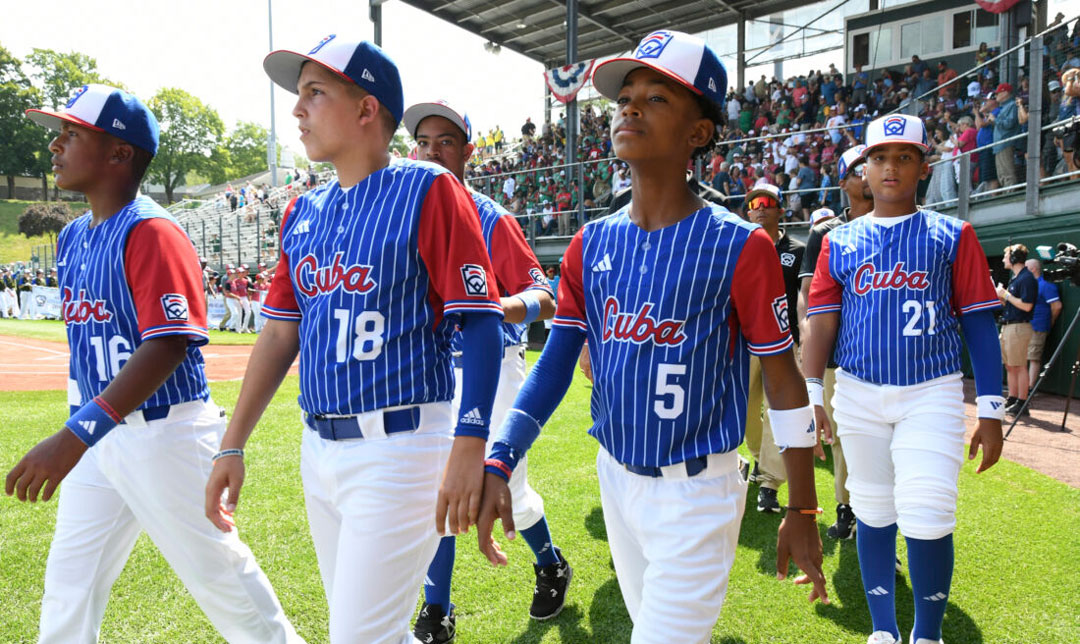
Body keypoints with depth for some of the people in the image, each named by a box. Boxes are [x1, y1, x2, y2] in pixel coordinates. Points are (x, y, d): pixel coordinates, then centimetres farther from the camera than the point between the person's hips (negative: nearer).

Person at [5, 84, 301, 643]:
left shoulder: (151, 232, -17)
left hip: (166, 435, -8)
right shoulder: (72, 238, 11)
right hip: (97, 437, 8)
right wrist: (74, 435, 19)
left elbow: (167, 346, -27)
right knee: (68, 582, 15)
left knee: (214, 567, 6)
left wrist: (77, 433, -34)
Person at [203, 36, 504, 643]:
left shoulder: (428, 191, -9)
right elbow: (280, 333, 14)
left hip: (399, 448, -7)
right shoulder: (304, 212, 12)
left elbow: (481, 322, -14)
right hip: (319, 449, 8)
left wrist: (470, 447, -23)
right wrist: (233, 446, 12)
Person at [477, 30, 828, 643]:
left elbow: (784, 380, -9)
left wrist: (802, 512, -5)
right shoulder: (592, 244, 0)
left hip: (698, 493, -5)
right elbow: (557, 361, -2)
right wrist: (499, 462, -14)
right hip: (616, 479, 6)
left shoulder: (739, 246, -14)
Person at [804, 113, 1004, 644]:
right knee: (873, 514, 9)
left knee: (927, 519, -9)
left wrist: (990, 411, -4)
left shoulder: (952, 236, 5)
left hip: (932, 395, -2)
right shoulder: (839, 242, 9)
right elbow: (822, 322, 4)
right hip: (858, 394, 2)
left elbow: (980, 325, 2)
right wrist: (811, 395, -7)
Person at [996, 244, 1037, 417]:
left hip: (1019, 327, -10)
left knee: (1020, 366, -7)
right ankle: (1012, 399, 20)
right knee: (1009, 366, 13)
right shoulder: (1014, 277, 18)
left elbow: (1026, 305, -20)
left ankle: (1022, 403, -3)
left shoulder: (1027, 278, -13)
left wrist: (1006, 295, -13)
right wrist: (1000, 297, 7)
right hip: (1007, 326, 10)